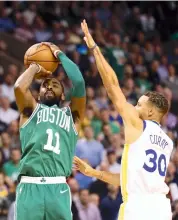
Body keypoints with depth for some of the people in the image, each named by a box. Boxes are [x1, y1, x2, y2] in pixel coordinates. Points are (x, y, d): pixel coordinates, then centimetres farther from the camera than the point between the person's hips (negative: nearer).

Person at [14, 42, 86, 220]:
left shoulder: (71, 115, 21)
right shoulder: (31, 110, 20)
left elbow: (78, 82, 6)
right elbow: (19, 87, -1)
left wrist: (59, 54, 18)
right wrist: (35, 68, 18)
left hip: (58, 188, 1)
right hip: (30, 187, -1)